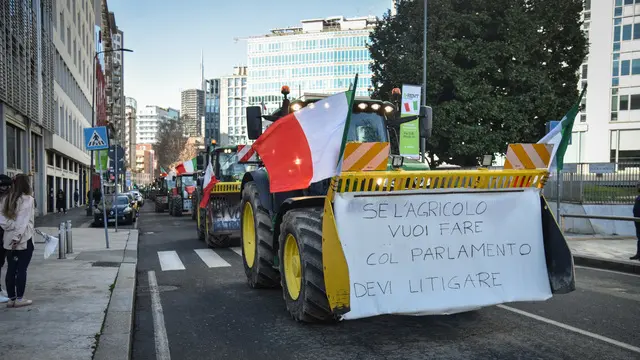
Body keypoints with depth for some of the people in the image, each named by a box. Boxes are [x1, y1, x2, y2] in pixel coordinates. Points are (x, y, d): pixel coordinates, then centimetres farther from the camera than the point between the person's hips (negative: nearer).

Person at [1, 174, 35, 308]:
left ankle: (11, 298, 16)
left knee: (11, 269, 10)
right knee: (22, 269, 1)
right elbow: (24, 220, -15)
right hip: (24, 239, -6)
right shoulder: (27, 199, -9)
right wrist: (17, 237, -15)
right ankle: (19, 299, 6)